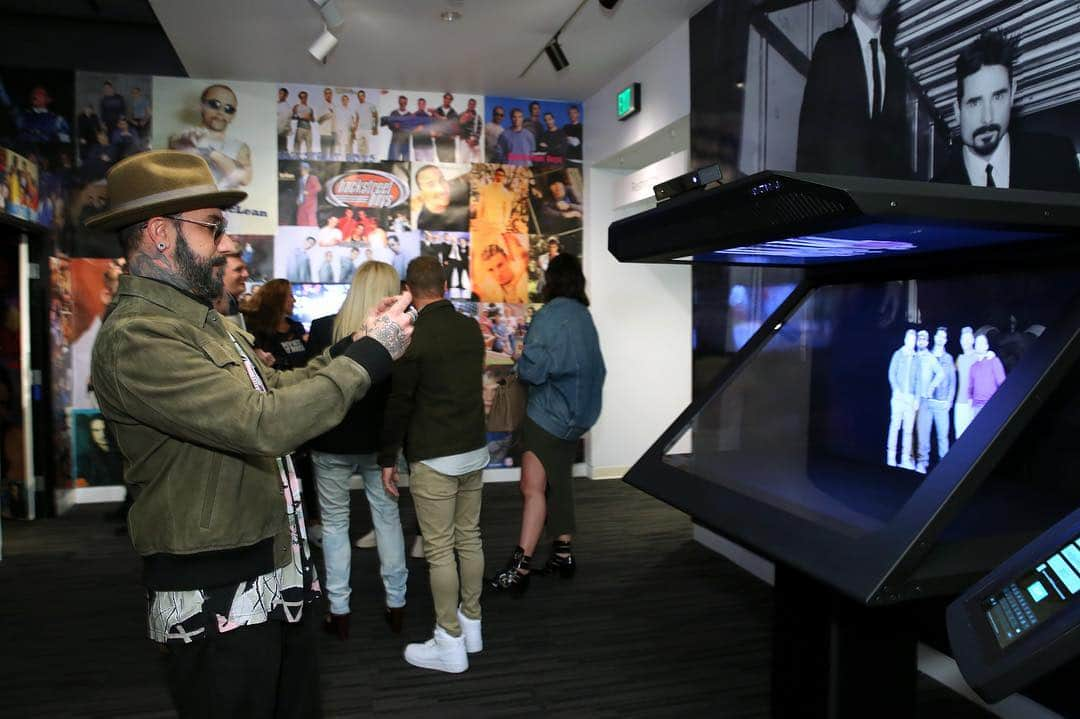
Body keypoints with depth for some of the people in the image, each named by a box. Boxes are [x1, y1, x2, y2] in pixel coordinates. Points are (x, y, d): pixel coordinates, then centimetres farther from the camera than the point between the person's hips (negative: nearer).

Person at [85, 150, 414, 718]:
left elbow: (277, 389, 14)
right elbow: (264, 424, -31)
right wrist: (372, 355, -22)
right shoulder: (137, 335, -21)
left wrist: (355, 344, 3)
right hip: (217, 600, -9)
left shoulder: (203, 322, 10)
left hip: (274, 579, 9)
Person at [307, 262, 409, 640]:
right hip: (378, 442, 1)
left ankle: (339, 611, 18)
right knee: (388, 518, 16)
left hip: (331, 443, -1)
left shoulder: (323, 328, -12)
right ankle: (395, 604, 24)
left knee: (334, 523, 13)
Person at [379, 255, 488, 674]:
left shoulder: (414, 336, -14)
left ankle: (450, 644, 11)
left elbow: (398, 403, -10)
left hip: (434, 459, -7)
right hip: (475, 449, 7)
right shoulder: (471, 328, 4)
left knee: (439, 551, 2)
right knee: (469, 539, 15)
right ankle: (471, 625, 28)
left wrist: (387, 458, -1)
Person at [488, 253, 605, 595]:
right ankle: (563, 555, 26)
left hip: (550, 413, -9)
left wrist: (519, 365, 1)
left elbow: (532, 368, -18)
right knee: (558, 485, 17)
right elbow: (597, 369, 17)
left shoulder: (550, 315, -14)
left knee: (532, 487, -12)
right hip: (577, 414, 9)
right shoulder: (585, 316, 10)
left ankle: (519, 568, -14)